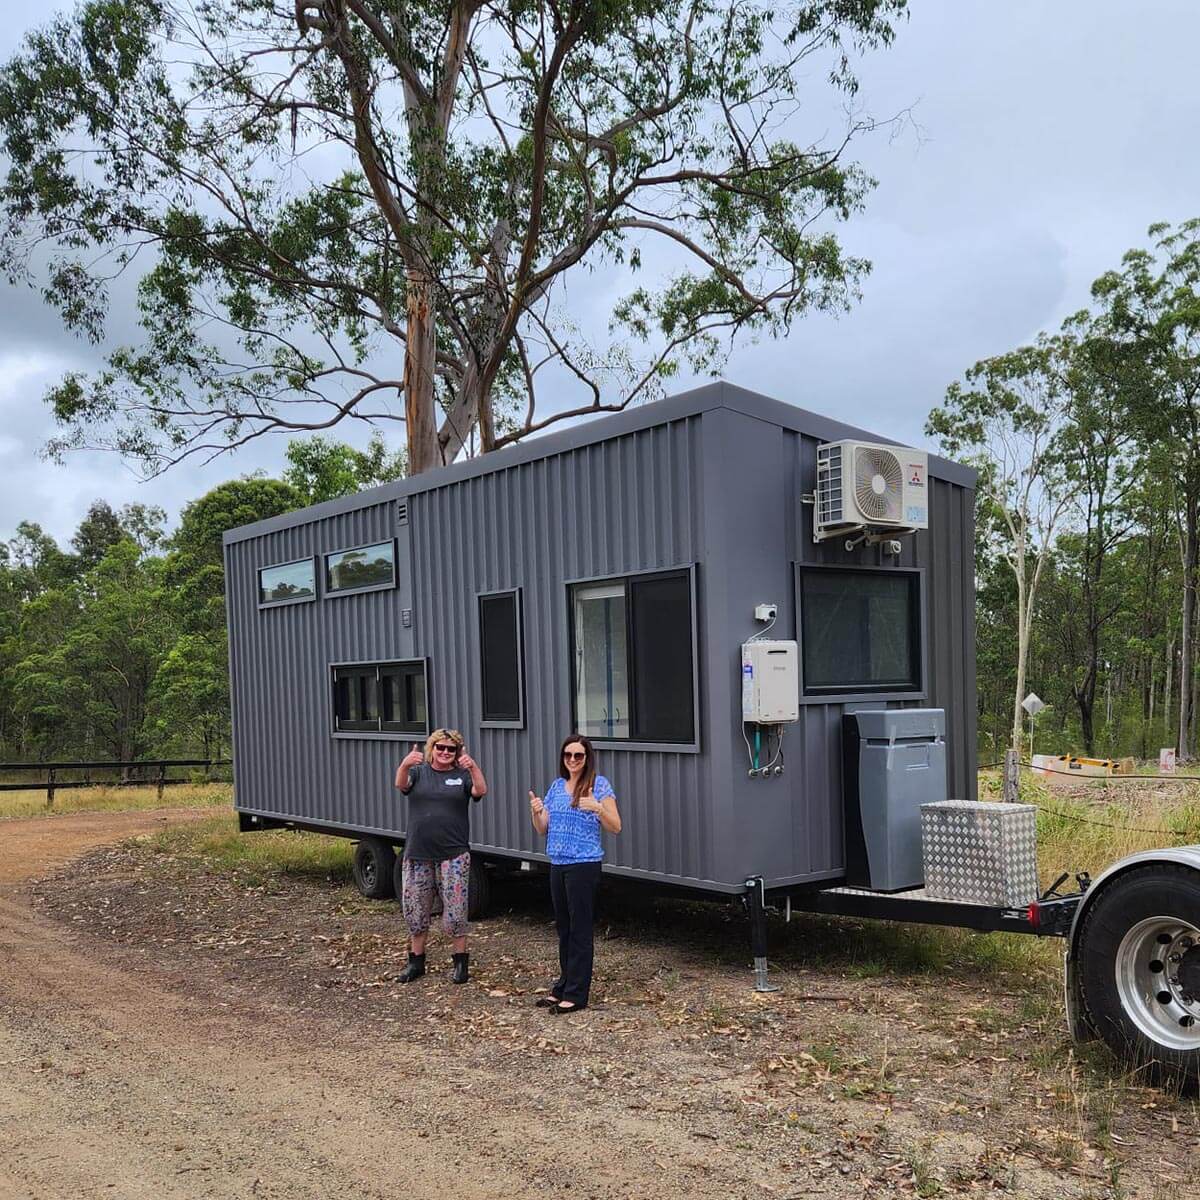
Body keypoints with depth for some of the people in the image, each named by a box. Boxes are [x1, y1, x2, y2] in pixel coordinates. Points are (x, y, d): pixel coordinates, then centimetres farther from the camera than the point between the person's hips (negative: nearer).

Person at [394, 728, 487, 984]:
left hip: (453, 855, -2)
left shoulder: (462, 775, 3)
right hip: (417, 854, 2)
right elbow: (401, 784, -14)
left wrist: (473, 767, -36)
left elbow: (481, 791, -16)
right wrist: (405, 765, -38)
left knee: (455, 908, -2)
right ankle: (416, 961, 24)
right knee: (415, 909, 9)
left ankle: (461, 961, 12)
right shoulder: (419, 772, 6)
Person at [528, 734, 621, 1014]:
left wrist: (598, 807, -25)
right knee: (564, 928, 14)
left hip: (584, 865, -6)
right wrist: (535, 812, -6)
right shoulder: (556, 786, 12)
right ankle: (563, 986, 24)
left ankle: (576, 995, 3)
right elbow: (543, 830, 15)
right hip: (558, 865, 6)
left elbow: (615, 827, -8)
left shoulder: (598, 784, -6)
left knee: (579, 929, -3)